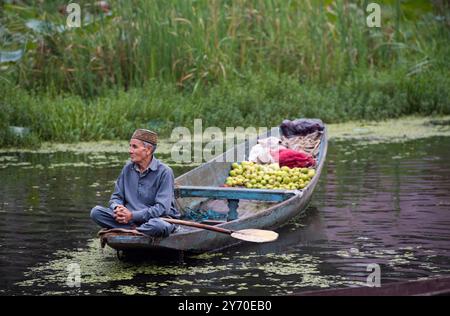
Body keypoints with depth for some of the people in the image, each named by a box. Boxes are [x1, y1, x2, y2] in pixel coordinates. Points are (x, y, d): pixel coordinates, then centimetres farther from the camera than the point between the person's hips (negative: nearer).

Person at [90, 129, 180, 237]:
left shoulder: (164, 172, -10)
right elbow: (116, 197, 12)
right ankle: (135, 229, -22)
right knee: (96, 212, -13)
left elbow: (162, 208, -18)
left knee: (160, 226, -41)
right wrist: (117, 207, -14)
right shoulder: (128, 168, 8)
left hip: (158, 218, -5)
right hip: (131, 219, 5)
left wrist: (132, 215, -24)